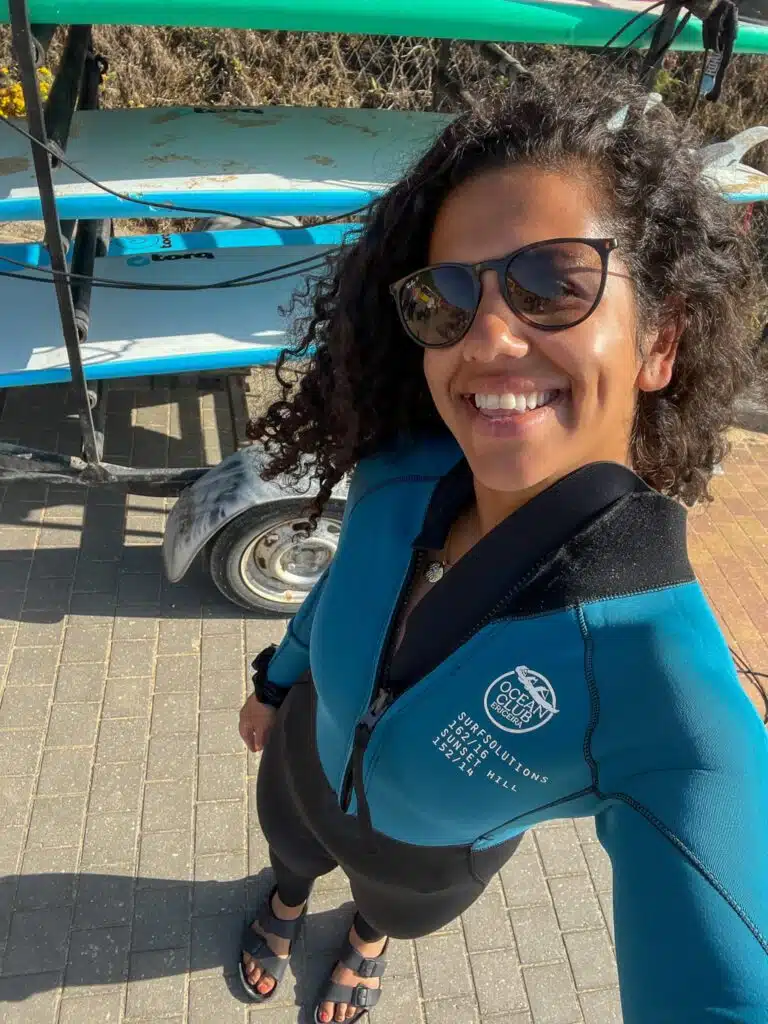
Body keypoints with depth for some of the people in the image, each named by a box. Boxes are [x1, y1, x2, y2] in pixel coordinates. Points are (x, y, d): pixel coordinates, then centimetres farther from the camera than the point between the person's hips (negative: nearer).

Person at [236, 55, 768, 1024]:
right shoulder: (400, 475, -29)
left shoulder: (680, 715, -44)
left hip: (428, 856, -2)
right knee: (290, 850, 36)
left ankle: (368, 938, 73)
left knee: (396, 908, 35)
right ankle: (286, 903, 74)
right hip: (305, 758, 2)